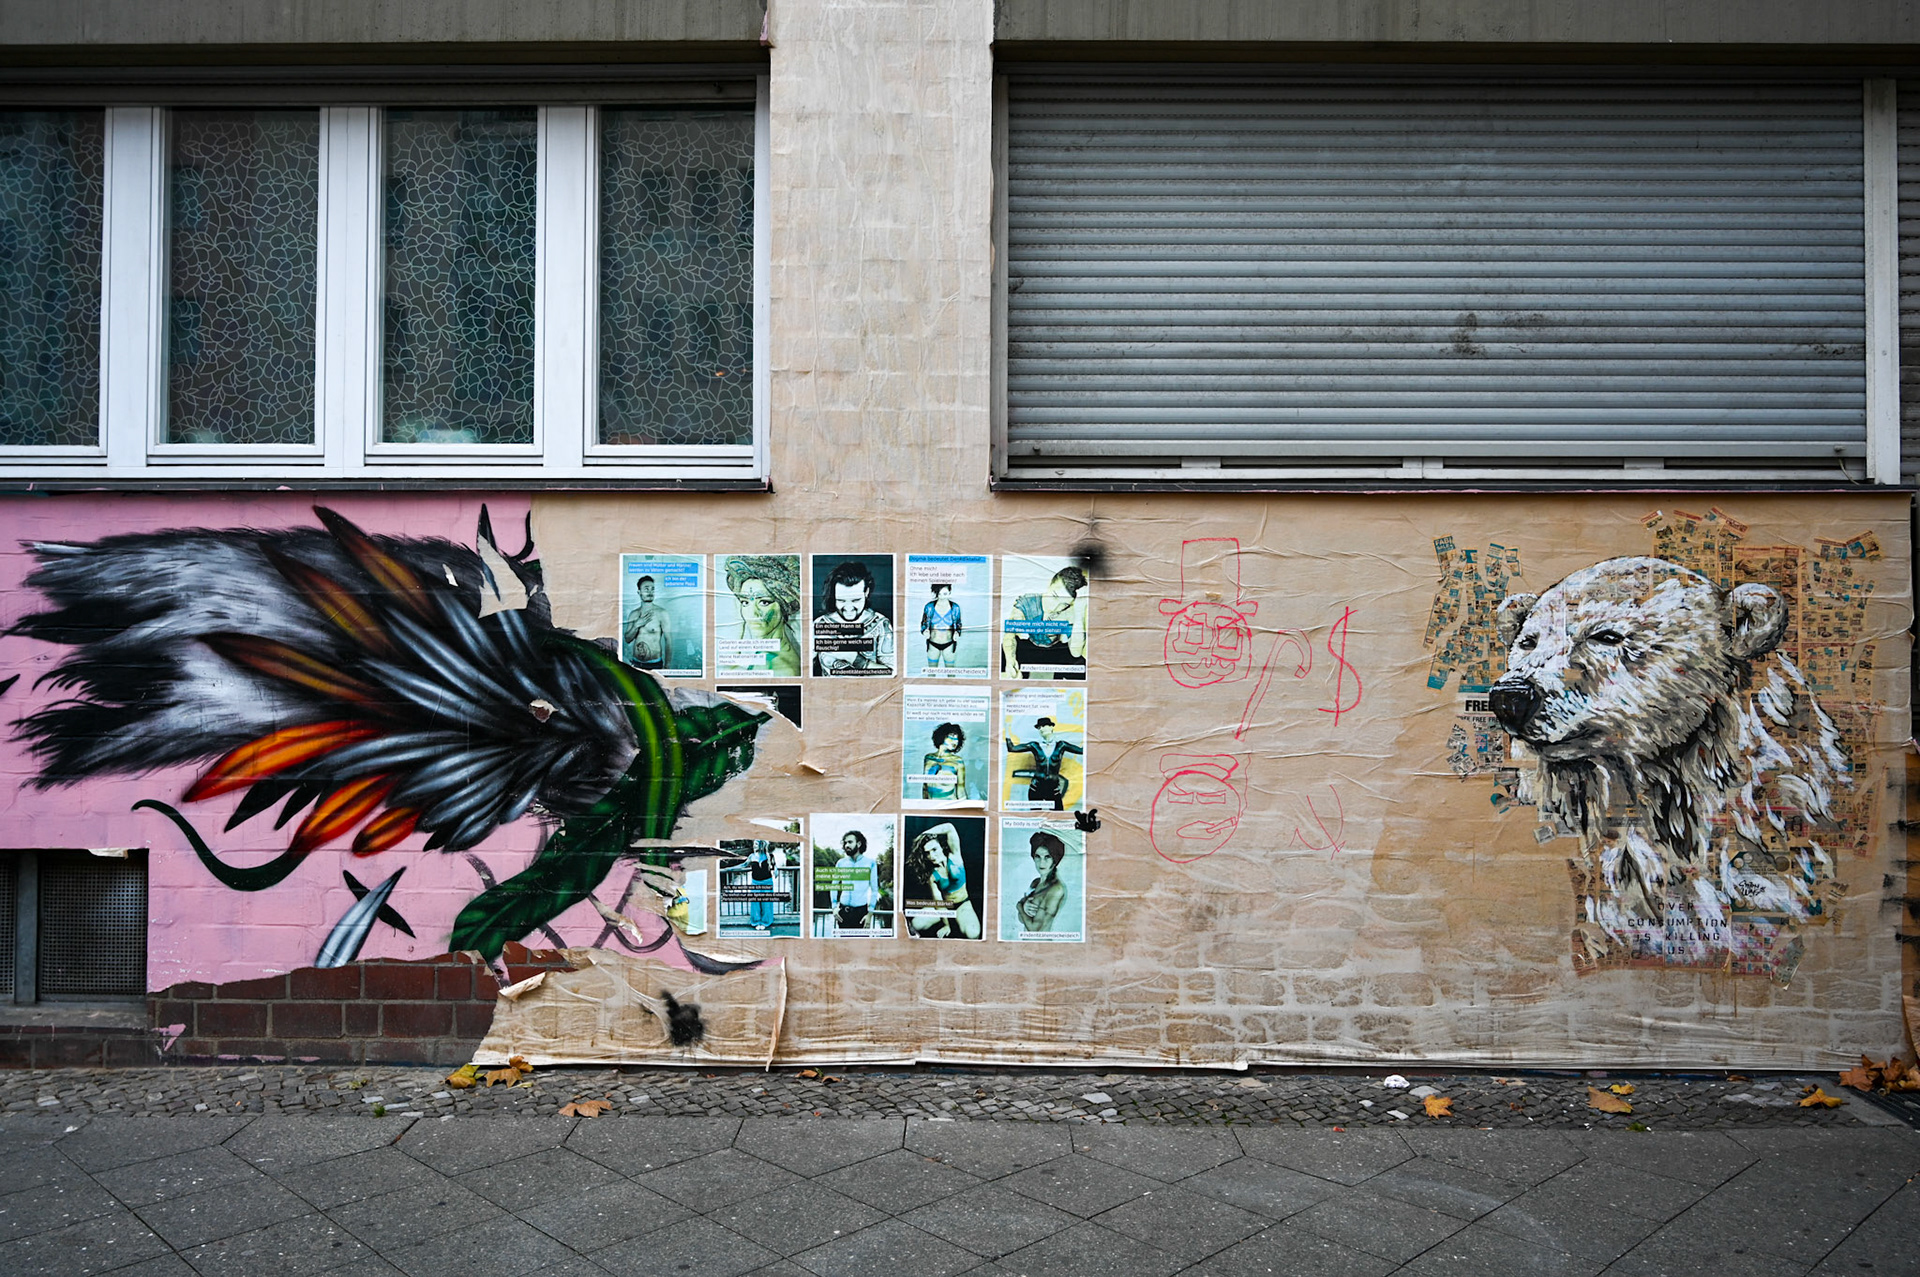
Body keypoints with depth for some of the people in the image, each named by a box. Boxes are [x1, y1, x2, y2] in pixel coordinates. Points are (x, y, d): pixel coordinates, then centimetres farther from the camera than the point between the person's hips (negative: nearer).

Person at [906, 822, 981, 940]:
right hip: (944, 906, 2)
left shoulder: (954, 857, -13)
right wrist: (946, 925, -14)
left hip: (963, 905, -1)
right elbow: (938, 901, -9)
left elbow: (950, 828, -23)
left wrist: (924, 835, -17)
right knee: (916, 924, -21)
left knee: (972, 934, -31)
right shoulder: (931, 876, -10)